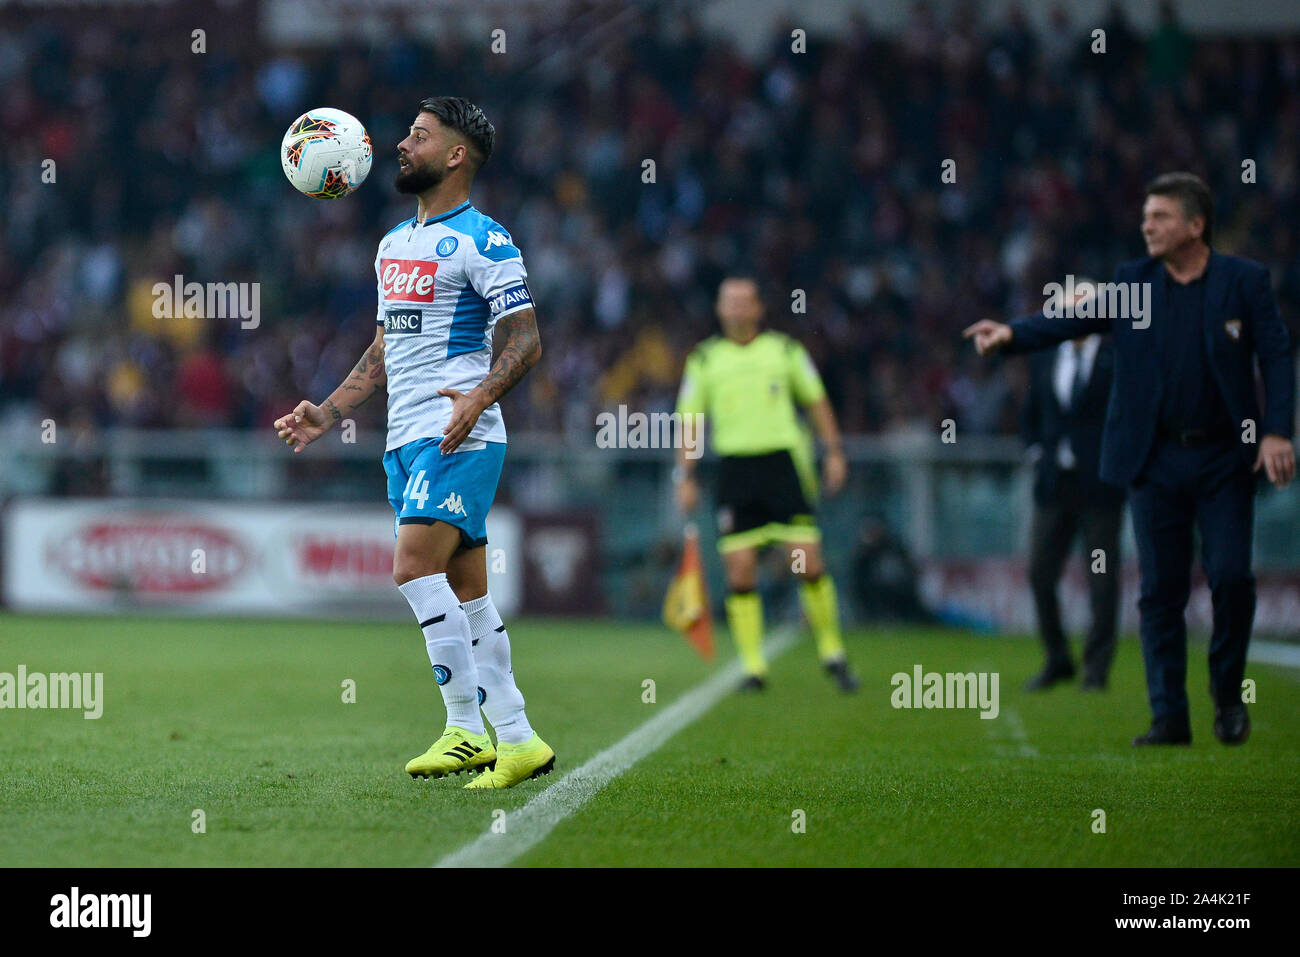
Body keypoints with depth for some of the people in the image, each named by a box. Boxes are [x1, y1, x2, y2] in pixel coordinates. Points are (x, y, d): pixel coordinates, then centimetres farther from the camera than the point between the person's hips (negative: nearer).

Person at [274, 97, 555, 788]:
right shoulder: (394, 243, 20)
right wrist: (326, 414, 20)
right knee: (464, 593, 9)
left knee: (415, 568, -20)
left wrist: (477, 398, -30)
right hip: (406, 438, 9)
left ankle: (467, 723, -18)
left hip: (458, 437, -9)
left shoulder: (482, 240, -7)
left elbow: (526, 341, -14)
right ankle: (514, 738, 13)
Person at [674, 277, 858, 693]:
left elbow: (817, 401, 14)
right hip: (734, 467, 1)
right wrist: (686, 476, 5)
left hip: (784, 461, -1)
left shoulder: (785, 349, 7)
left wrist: (834, 451, 6)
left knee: (809, 565, -7)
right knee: (740, 575, -5)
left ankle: (833, 654, 10)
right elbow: (688, 419, 11)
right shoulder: (705, 358, 8)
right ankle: (753, 667, 3)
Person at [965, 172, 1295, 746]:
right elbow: (1070, 321, -6)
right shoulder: (1130, 284, 5)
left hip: (1224, 460, -2)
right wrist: (1012, 334, -24)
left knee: (1231, 576, -9)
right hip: (1156, 461, 2)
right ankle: (1169, 718, 6)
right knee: (1160, 591, 1)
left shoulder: (1245, 282, 0)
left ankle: (1227, 693, 14)